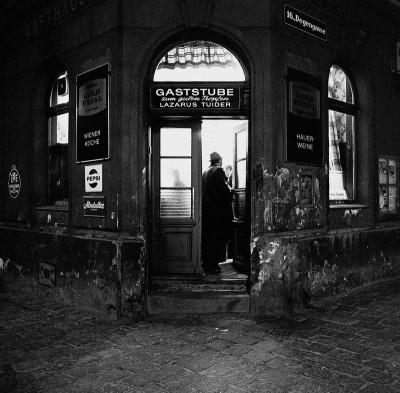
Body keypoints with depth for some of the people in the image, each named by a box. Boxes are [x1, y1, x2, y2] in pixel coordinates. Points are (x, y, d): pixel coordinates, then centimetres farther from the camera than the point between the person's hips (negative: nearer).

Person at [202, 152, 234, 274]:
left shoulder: (205, 172, 13)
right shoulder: (218, 171, -10)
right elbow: (224, 188, -17)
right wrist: (231, 195, 1)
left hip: (206, 208, 8)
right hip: (217, 209, -8)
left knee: (207, 237, 12)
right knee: (216, 238, -2)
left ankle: (206, 264, 19)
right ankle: (212, 266, -1)